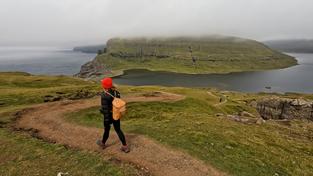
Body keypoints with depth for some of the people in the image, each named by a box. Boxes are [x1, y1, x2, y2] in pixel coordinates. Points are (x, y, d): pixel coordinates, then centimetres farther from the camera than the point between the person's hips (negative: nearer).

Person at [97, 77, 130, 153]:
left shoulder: (104, 96, -25)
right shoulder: (116, 92, -4)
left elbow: (105, 109, -23)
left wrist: (106, 121, -17)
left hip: (109, 116, -5)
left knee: (107, 130, 18)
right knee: (118, 130, 15)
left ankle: (103, 143, 46)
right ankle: (125, 146, 15)